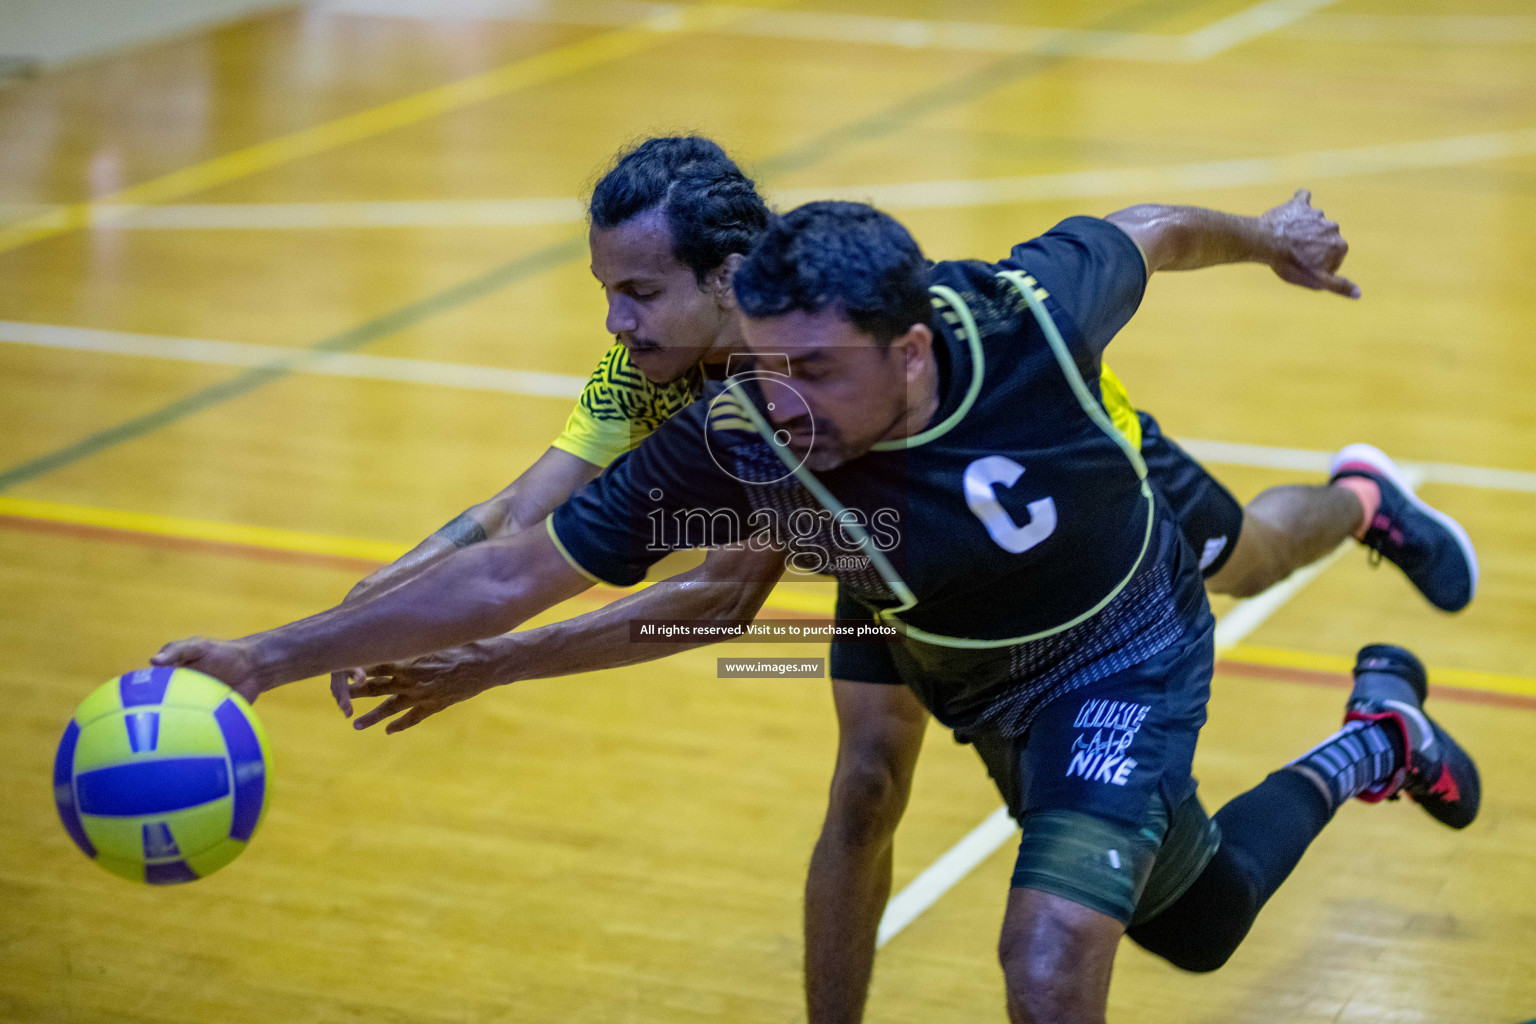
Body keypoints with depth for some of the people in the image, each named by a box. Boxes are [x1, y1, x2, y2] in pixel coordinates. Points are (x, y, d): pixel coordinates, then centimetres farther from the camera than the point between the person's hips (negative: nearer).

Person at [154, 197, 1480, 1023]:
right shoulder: (736, 442, -31)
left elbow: (1150, 231, -9)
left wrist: (1267, 238, 12)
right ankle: (1371, 752, 52)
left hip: (1127, 655, -3)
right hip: (983, 694, 3)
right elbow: (508, 576, -27)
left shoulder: (1025, 311, -33)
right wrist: (272, 656, -33)